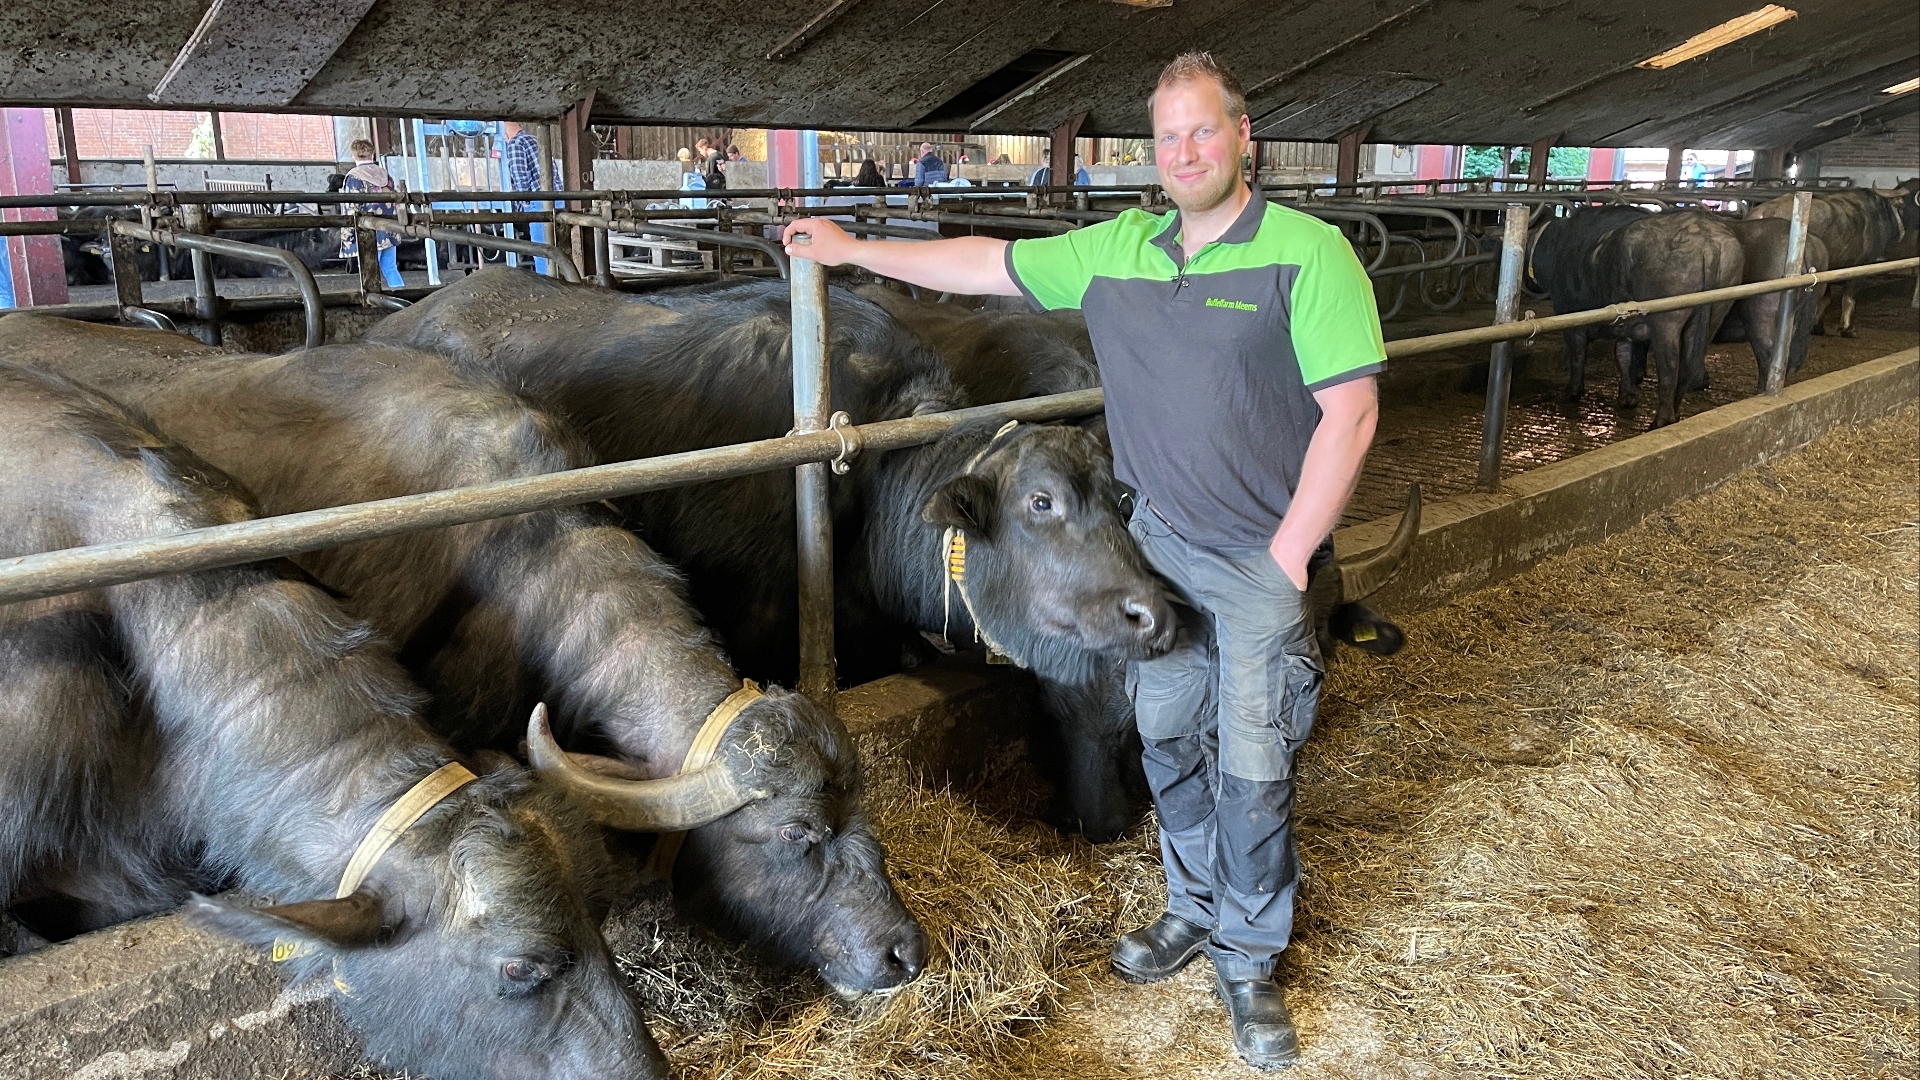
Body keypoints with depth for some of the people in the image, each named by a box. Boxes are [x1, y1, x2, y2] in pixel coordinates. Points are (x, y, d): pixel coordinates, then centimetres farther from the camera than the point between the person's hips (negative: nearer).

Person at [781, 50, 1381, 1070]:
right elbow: (992, 264, 12)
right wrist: (856, 250, 14)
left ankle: (1249, 960, 25)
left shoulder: (1310, 253, -12)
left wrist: (1286, 560, -15)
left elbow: (1349, 413, -14)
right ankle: (1195, 907, 38)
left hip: (1262, 560, -5)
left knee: (1251, 769, 4)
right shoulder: (1117, 250, 4)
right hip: (1155, 539, 5)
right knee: (1167, 738, 15)